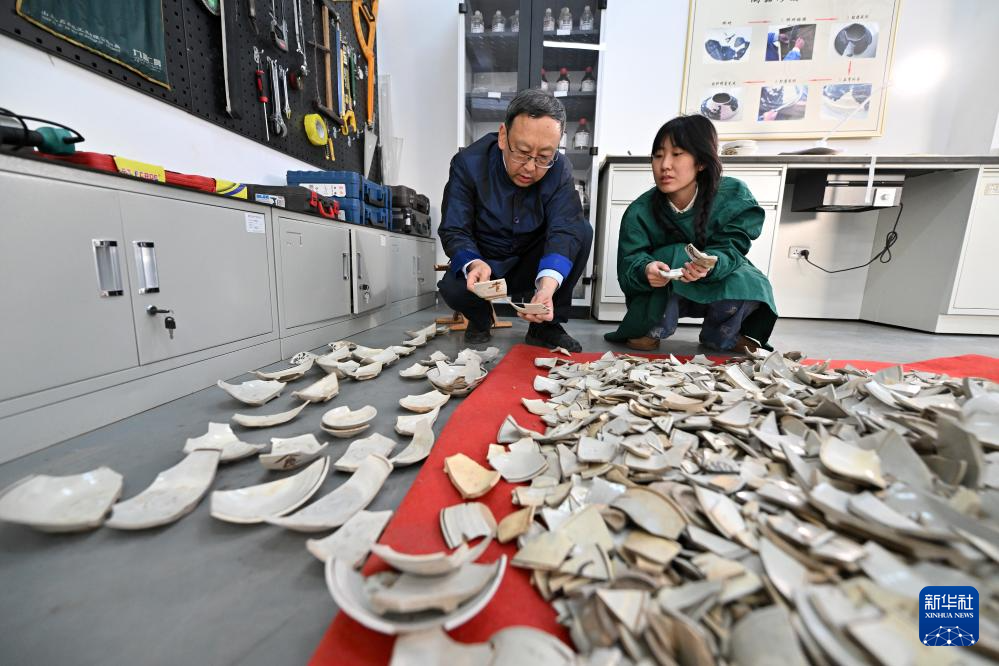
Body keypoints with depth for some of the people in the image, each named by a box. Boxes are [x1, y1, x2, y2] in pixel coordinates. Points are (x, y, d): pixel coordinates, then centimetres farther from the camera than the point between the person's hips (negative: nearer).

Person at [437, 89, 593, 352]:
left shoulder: (559, 170, -14)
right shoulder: (468, 163, -17)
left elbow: (565, 230, -27)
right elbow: (454, 231, -20)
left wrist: (548, 284, -49)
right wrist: (472, 265, -45)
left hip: (533, 265, 2)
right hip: (483, 264, -2)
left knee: (582, 230, -22)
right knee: (452, 287, -34)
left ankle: (547, 325, -10)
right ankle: (480, 320, 4)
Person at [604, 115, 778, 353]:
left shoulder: (734, 197, -15)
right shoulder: (639, 212, -18)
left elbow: (730, 249, -20)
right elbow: (628, 268, -23)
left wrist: (709, 264, -45)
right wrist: (645, 270, -48)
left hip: (716, 287, 2)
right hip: (660, 296, -1)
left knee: (750, 285, -28)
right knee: (677, 255, -31)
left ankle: (720, 336, 3)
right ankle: (652, 330, -12)